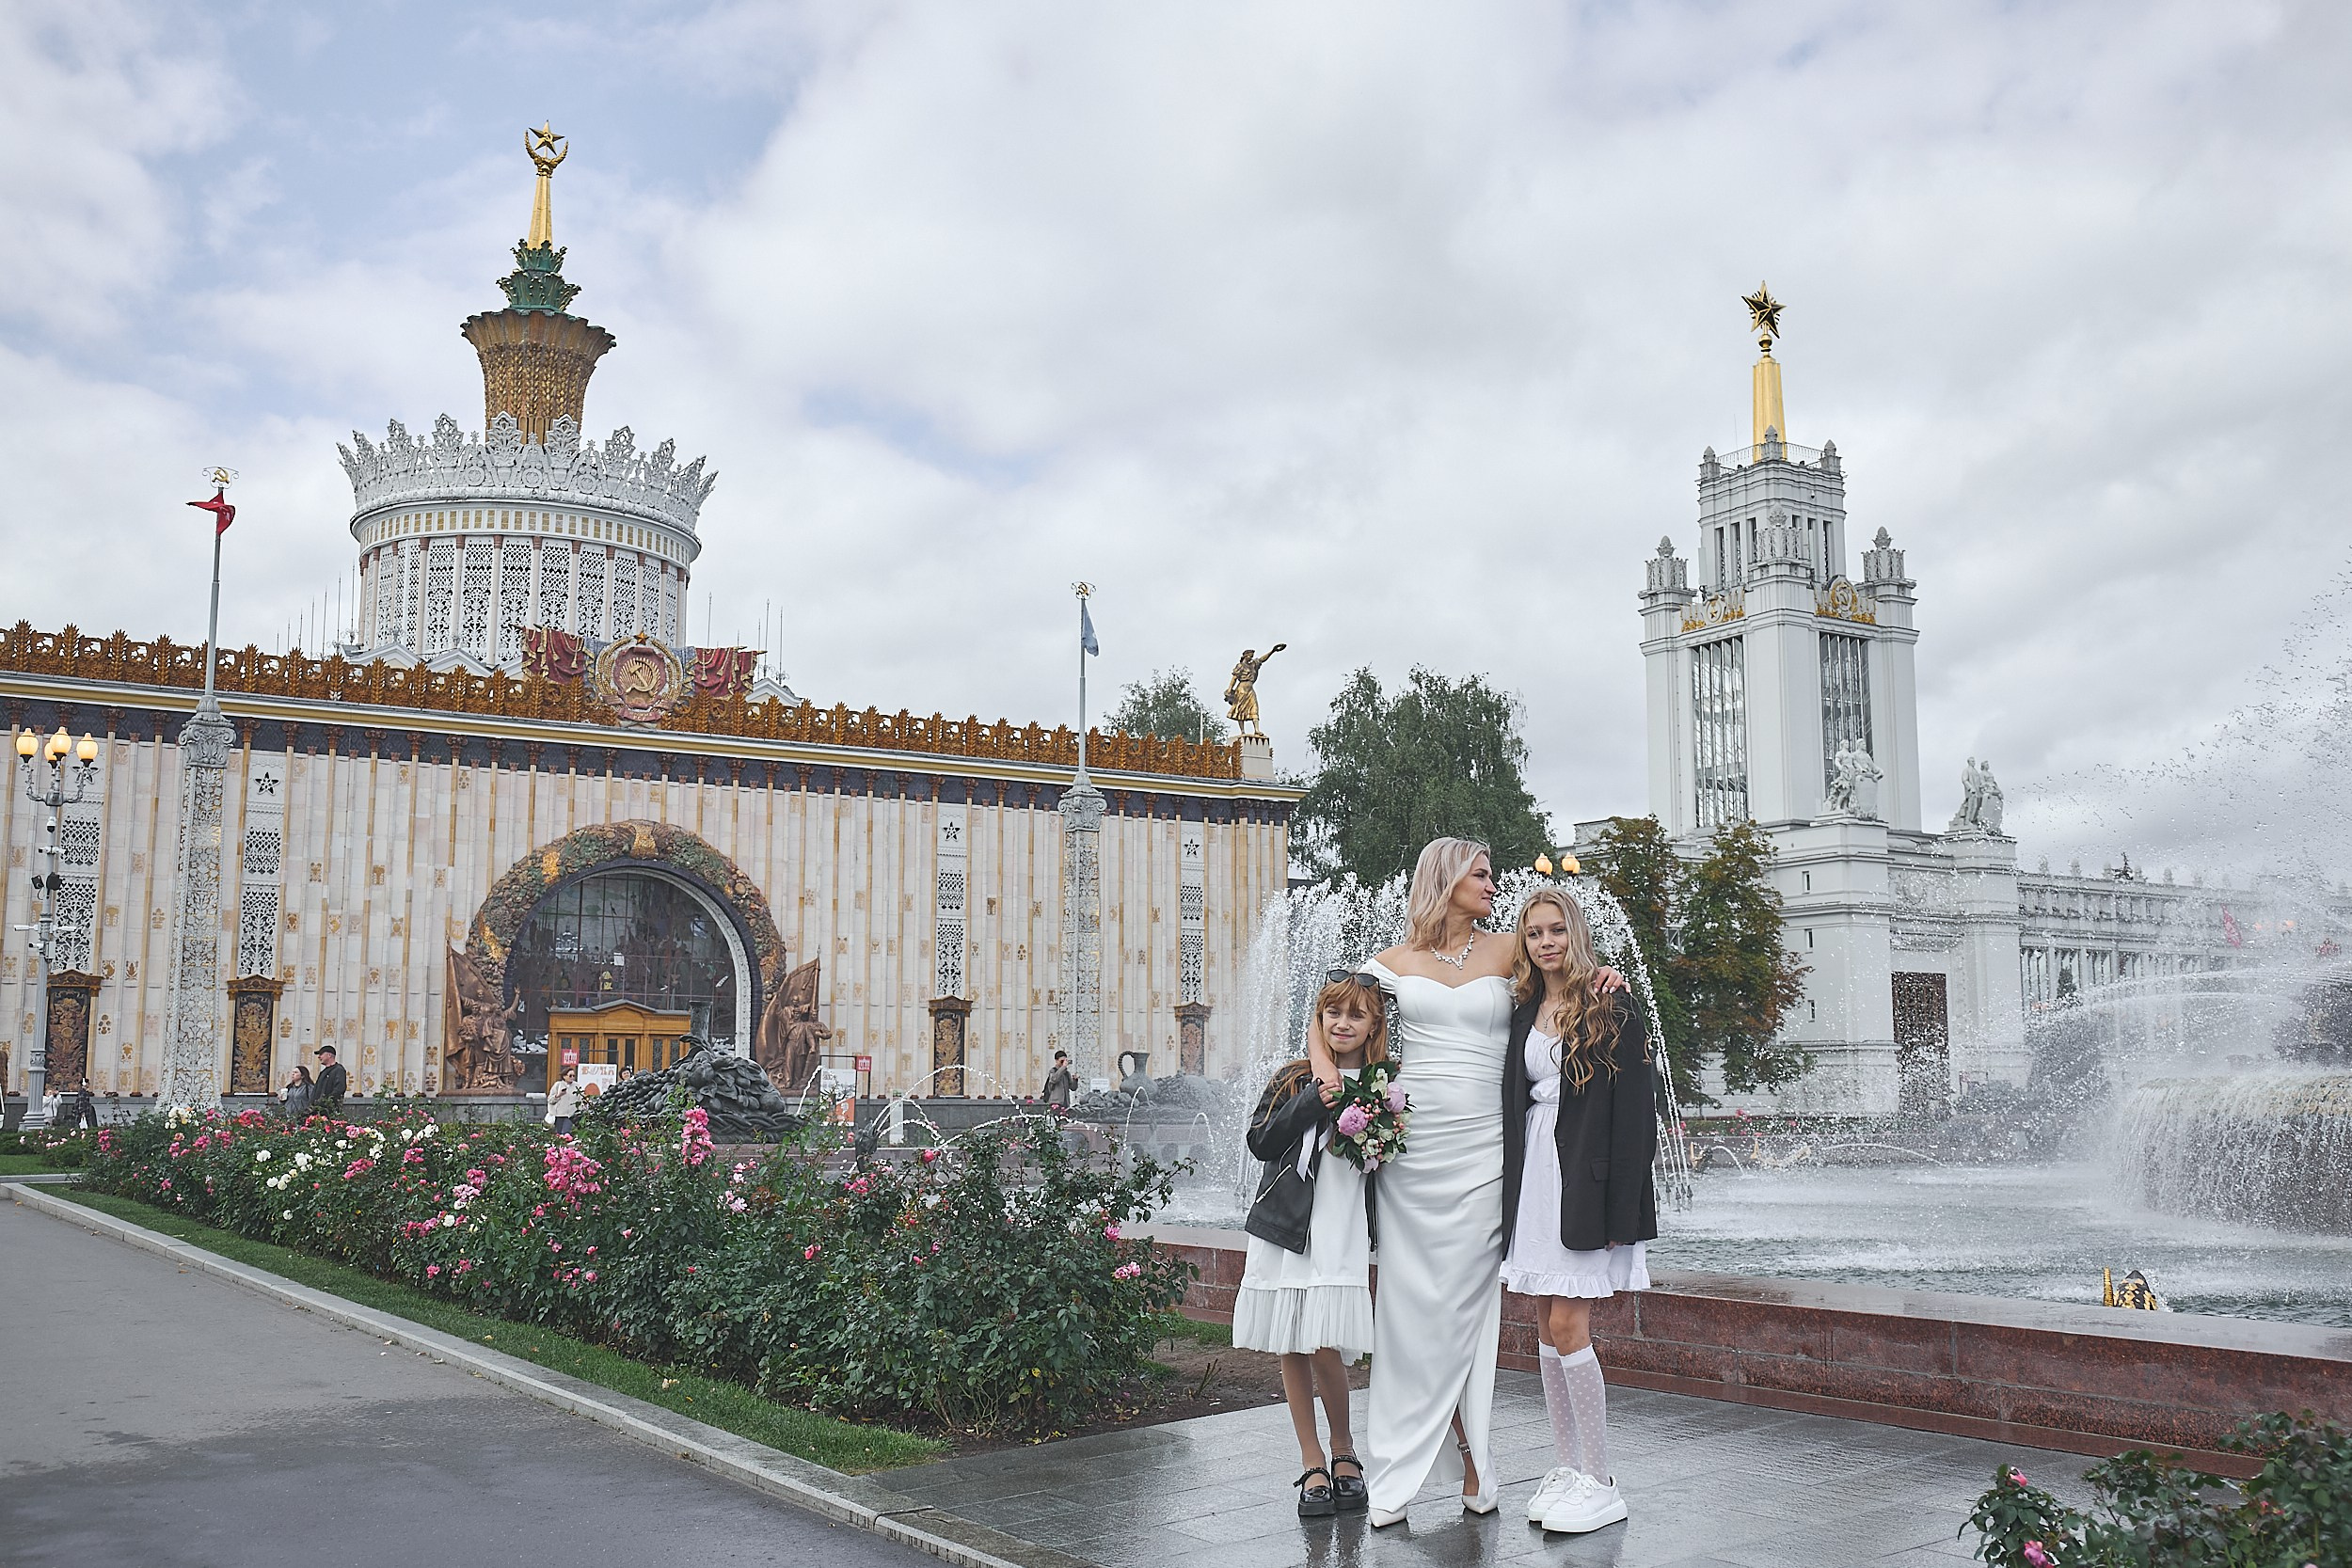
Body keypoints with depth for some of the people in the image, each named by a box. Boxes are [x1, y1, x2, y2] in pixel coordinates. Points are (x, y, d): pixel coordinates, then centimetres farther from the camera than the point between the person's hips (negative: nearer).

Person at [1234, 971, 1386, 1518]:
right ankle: (1312, 1464, 19)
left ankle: (1344, 1451, 13)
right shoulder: (1293, 1081, 7)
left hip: (1344, 1233, -2)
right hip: (1285, 1226, 2)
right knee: (1292, 1350, 6)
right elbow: (1260, 1142, -4)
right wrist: (1316, 1100, -12)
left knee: (1326, 1346, -11)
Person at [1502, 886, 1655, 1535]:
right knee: (1547, 1327, 8)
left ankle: (1600, 1483, 2)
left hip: (1583, 1181, -6)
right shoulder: (1523, 1013, 13)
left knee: (1567, 1325, -9)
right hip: (1532, 1177, 6)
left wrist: (1621, 1209, -16)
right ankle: (1565, 1469, 18)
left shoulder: (1610, 1008, -6)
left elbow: (1635, 1111, -10)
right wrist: (1510, 1196, 11)